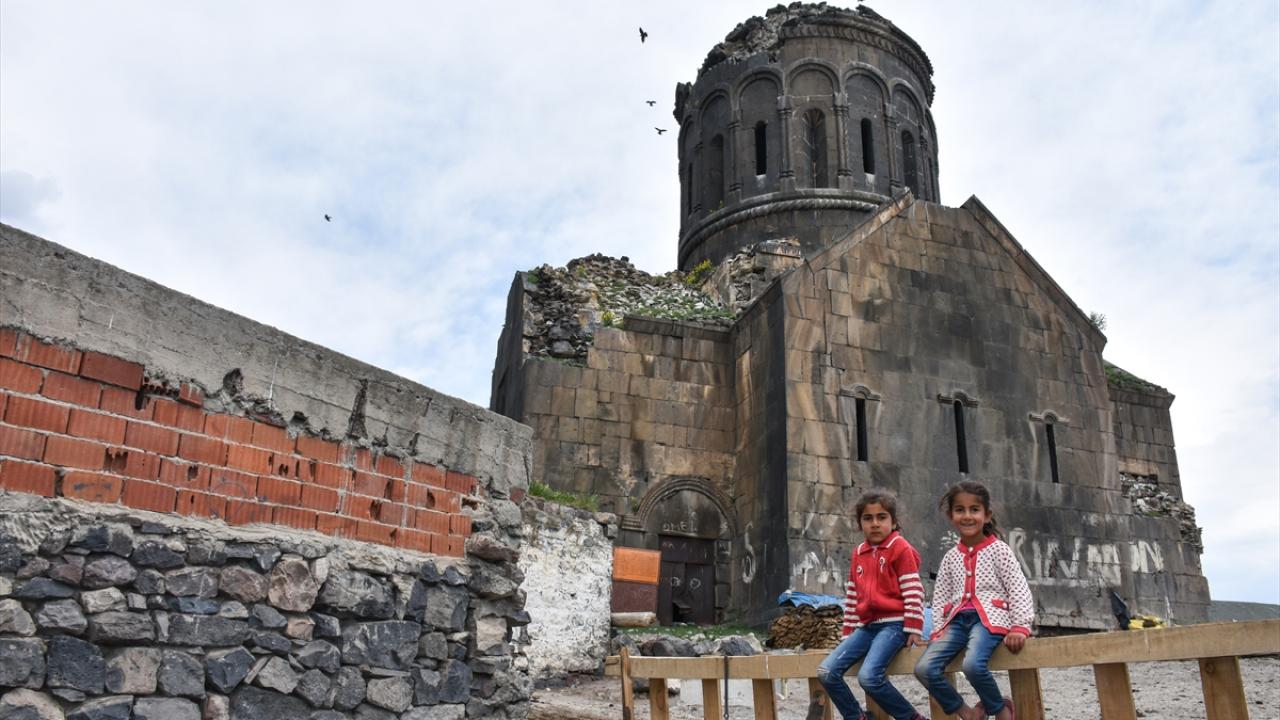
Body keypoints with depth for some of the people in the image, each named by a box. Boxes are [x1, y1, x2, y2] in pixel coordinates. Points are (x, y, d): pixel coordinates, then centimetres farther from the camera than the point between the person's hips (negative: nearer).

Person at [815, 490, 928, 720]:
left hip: (893, 623, -7)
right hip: (866, 625, 7)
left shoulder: (900, 548, -4)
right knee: (826, 672, -9)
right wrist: (848, 632, 19)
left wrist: (913, 628, -10)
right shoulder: (859, 553, 15)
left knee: (869, 676, -27)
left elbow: (913, 590, -7)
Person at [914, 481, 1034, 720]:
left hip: (989, 618, -5)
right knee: (924, 668, -18)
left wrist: (1020, 627, -13)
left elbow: (1019, 590, -4)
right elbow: (940, 598, 15)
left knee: (972, 664, -34)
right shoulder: (951, 557, 13)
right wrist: (939, 630, 3)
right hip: (959, 619, 5)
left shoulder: (999, 550, 0)